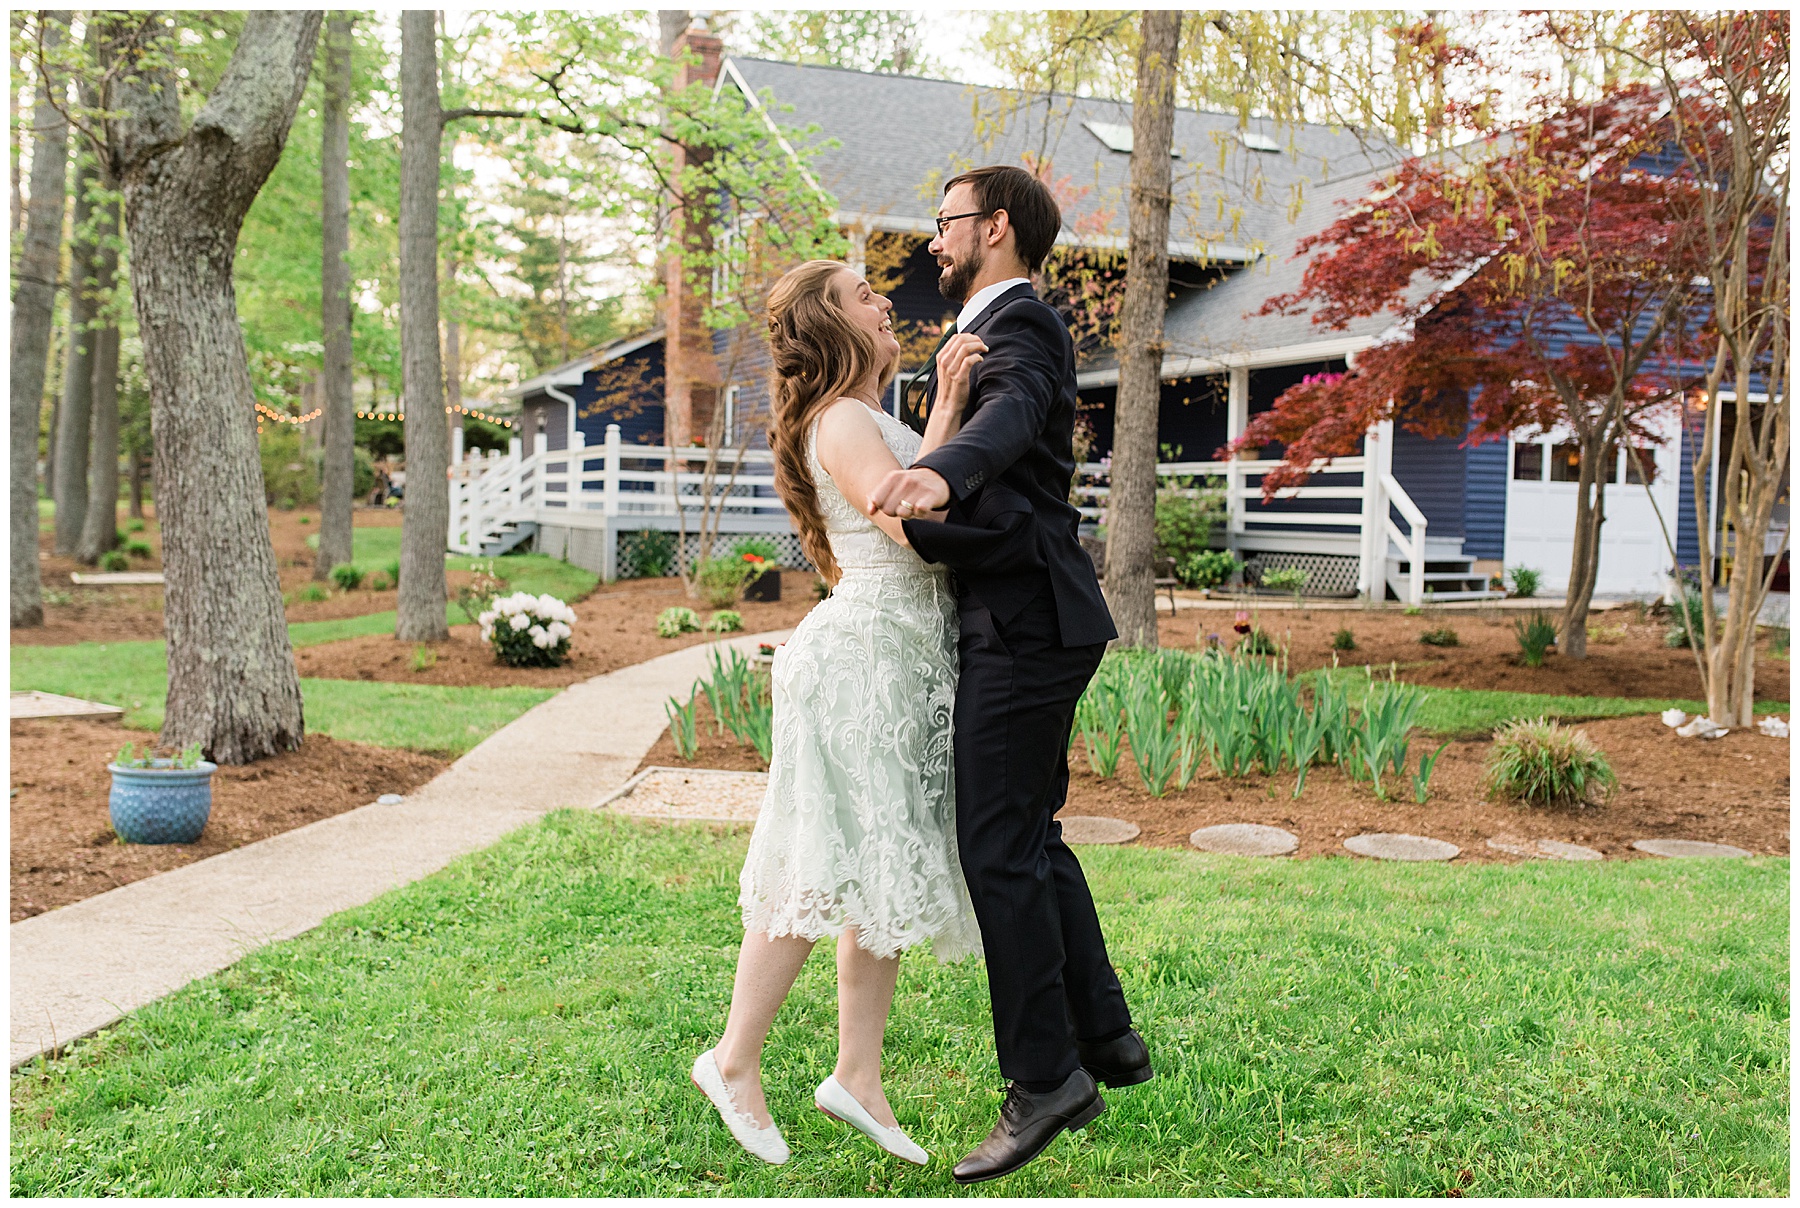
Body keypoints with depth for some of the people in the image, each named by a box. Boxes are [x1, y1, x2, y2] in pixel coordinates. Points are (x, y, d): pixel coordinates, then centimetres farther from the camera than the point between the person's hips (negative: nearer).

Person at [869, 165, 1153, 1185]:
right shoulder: (997, 330, 22)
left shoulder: (1020, 323, -11)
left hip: (1026, 629, -11)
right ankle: (1105, 1038, 26)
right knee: (1032, 839, 16)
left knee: (998, 850, -7)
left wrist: (937, 475, -54)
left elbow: (1011, 417, -34)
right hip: (1024, 628, 11)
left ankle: (1045, 1078, 2)